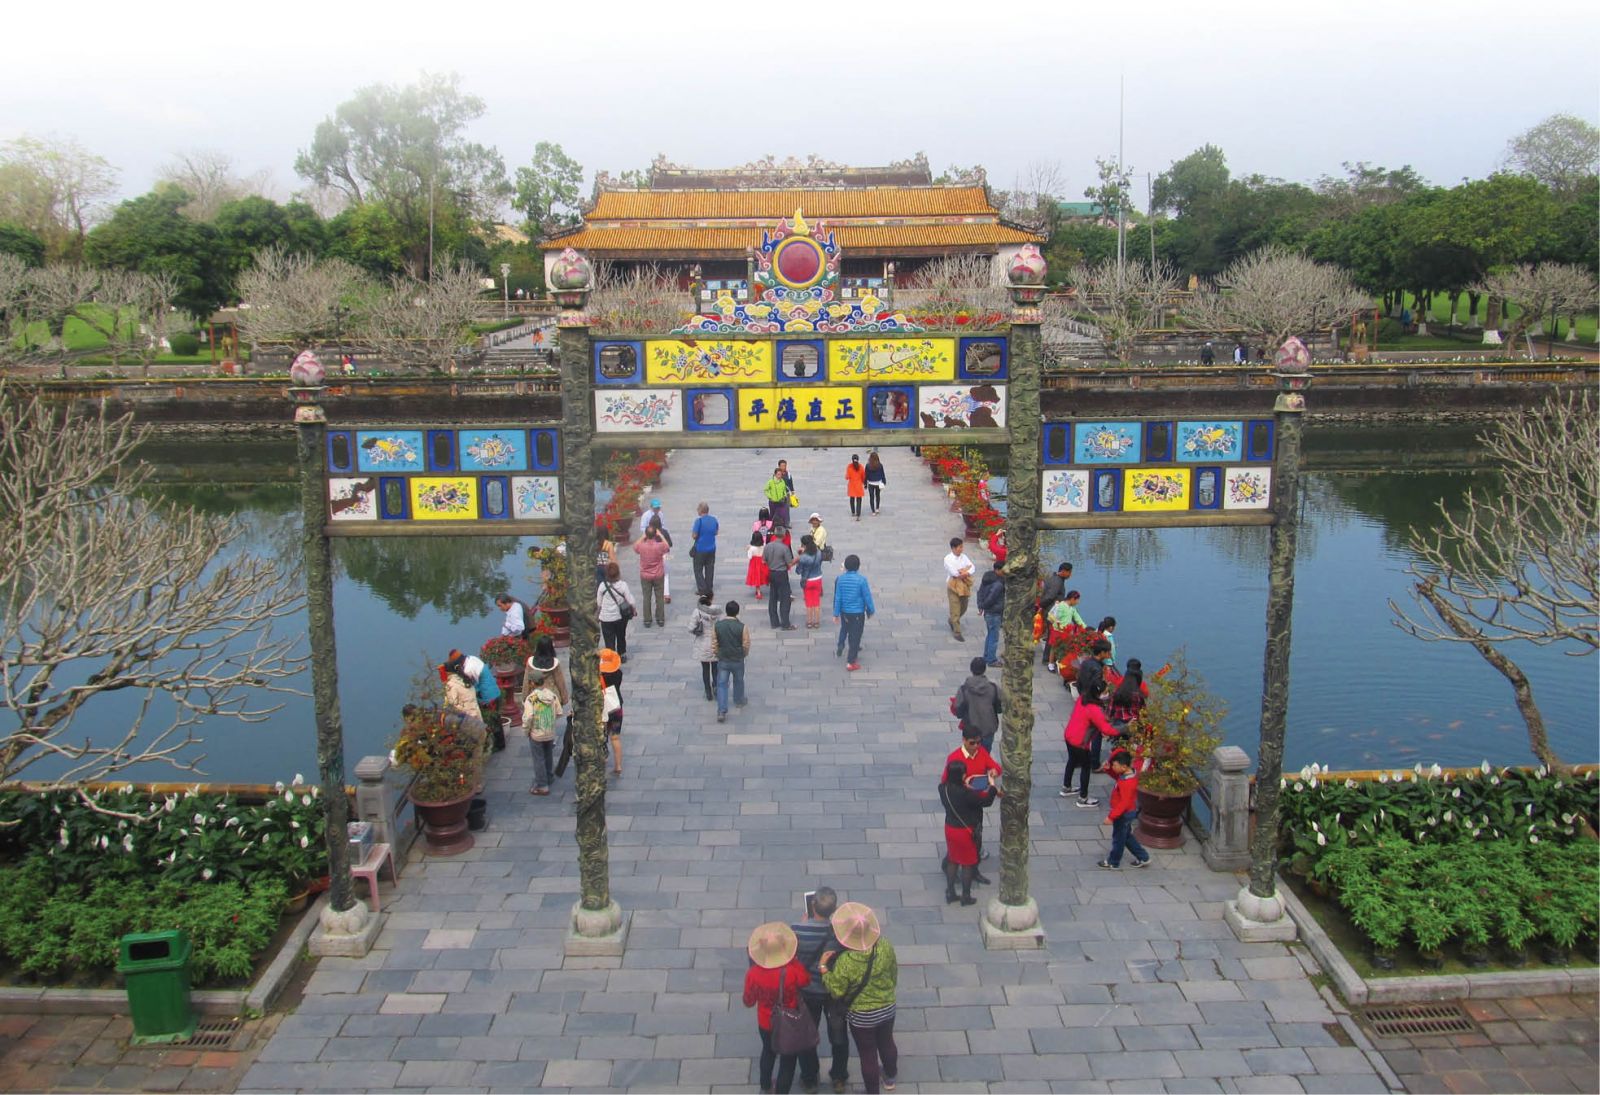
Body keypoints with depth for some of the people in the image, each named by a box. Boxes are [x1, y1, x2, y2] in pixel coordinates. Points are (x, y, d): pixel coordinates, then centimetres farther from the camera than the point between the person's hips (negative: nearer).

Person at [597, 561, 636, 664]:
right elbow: (630, 600, -9)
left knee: (609, 640, 3)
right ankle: (622, 655, 38)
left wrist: (600, 609, 19)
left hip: (606, 618, -2)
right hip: (620, 617, 2)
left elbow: (598, 603, -2)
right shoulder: (623, 585, -15)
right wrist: (634, 609, 10)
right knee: (621, 637, 23)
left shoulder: (602, 585, -13)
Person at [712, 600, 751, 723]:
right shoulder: (742, 627, -19)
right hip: (738, 660, 0)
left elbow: (714, 643, -4)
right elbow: (746, 644, -8)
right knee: (738, 681, 24)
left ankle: (721, 712, -2)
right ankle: (739, 701, 46)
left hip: (723, 660, 0)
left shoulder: (717, 625, -14)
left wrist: (715, 654, 14)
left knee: (722, 684, 6)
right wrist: (745, 654, 13)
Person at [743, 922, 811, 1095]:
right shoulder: (794, 970, -33)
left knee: (768, 1051, 32)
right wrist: (793, 957, -8)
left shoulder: (753, 973, -27)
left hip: (765, 1023, 3)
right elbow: (806, 980, -8)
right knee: (788, 1059, 20)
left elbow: (749, 1002, -10)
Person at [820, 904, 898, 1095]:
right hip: (887, 1007, 4)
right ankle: (890, 1077, 54)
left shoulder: (845, 961, -33)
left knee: (868, 1054, 17)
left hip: (861, 1015, -4)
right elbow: (894, 973, -2)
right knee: (886, 1042, 30)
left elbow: (836, 991, -19)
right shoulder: (885, 946, -21)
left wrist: (823, 968, -12)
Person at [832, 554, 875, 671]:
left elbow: (837, 597, -3)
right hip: (858, 613, -3)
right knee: (855, 636, 5)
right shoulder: (861, 579, -17)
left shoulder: (840, 579, -7)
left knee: (844, 630, 27)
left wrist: (836, 613, 5)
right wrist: (871, 610, 4)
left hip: (844, 612, 3)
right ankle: (851, 662, 10)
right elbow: (867, 596, -10)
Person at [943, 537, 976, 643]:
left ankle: (952, 621, 45)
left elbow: (973, 567, -6)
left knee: (963, 608, 18)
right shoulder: (948, 559, -15)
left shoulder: (963, 557, 2)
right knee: (955, 610, -2)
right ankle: (957, 633, 7)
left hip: (964, 585, 6)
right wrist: (966, 568, -12)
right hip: (953, 586, -6)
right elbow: (954, 573, -24)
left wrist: (966, 573, -25)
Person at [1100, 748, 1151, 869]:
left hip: (1123, 815, -9)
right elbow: (1116, 775, 14)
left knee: (1118, 839, 12)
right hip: (1129, 812, 9)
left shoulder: (1126, 783, -34)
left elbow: (1124, 803, -33)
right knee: (1127, 836, 26)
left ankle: (1113, 863, 31)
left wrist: (1111, 816, -29)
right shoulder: (1130, 772, -6)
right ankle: (1143, 858, 35)